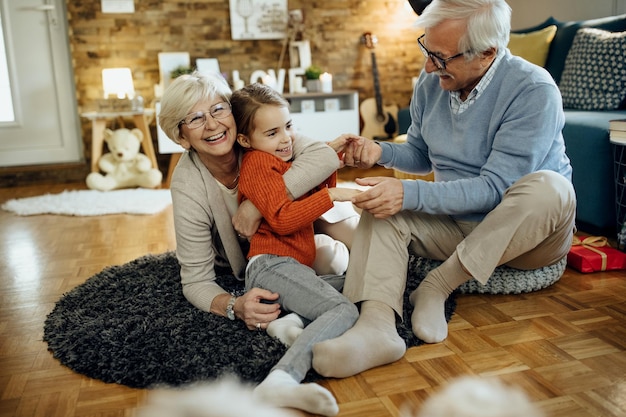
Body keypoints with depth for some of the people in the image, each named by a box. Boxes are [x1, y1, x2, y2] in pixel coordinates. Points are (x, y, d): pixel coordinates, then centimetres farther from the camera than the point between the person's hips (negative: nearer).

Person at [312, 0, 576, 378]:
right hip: (459, 226, 5)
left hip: (526, 234, -5)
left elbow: (495, 187, -26)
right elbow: (421, 157, 15)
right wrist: (381, 151, -6)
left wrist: (410, 194, -34)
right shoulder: (431, 83, -1)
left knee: (548, 187, -35)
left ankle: (438, 285, -22)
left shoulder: (534, 91, -20)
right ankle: (377, 326, -37)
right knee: (384, 207, -14)